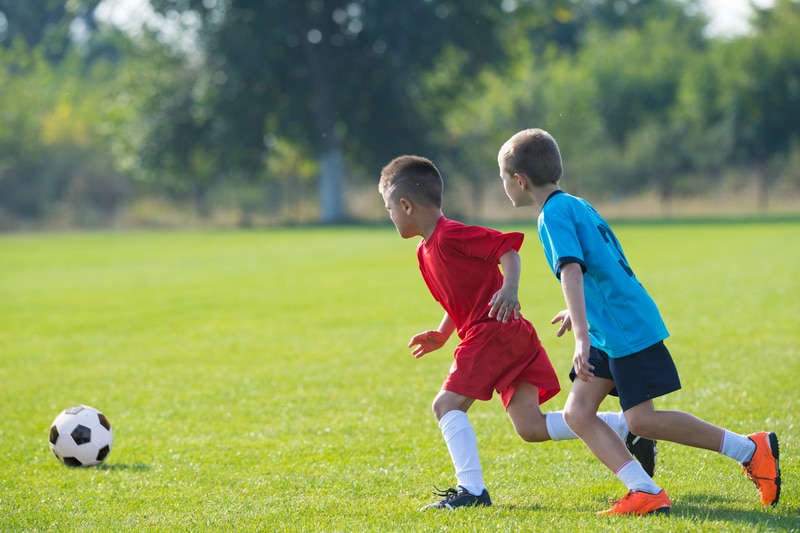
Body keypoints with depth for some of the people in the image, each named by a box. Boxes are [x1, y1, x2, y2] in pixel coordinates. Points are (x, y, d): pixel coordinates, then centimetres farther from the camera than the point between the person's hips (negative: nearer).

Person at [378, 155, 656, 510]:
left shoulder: (450, 235, -12)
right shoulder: (426, 251, 18)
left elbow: (507, 248, -17)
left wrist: (510, 288, -33)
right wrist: (441, 335, 21)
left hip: (494, 332, -10)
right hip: (511, 336, 10)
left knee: (447, 403, -10)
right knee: (531, 427, 4)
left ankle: (471, 489, -13)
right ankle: (626, 426, 7)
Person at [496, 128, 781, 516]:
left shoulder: (554, 214, -14)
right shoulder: (577, 205, 15)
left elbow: (572, 271, -29)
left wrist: (582, 336, -37)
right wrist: (580, 313, 40)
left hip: (629, 330, -10)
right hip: (610, 332, 10)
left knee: (640, 419, -10)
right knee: (577, 413, 1)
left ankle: (750, 449, 1)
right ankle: (646, 492, -7)